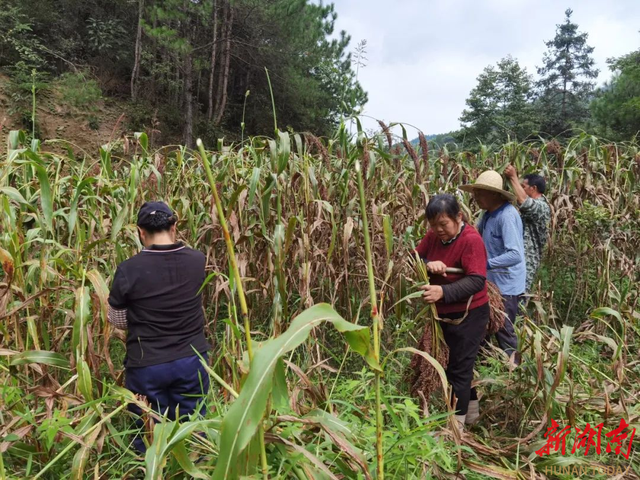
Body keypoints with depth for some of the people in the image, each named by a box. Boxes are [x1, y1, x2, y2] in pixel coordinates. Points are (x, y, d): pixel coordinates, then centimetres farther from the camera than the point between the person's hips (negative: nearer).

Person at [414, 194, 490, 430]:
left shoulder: (471, 240, -23)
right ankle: (471, 410, 40)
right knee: (459, 363, 21)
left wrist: (443, 291, -41)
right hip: (446, 313, 8)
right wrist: (428, 264, -24)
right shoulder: (434, 236, -3)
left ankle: (456, 423, 15)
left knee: (459, 367, 1)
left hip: (469, 314, -8)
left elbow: (476, 281, -29)